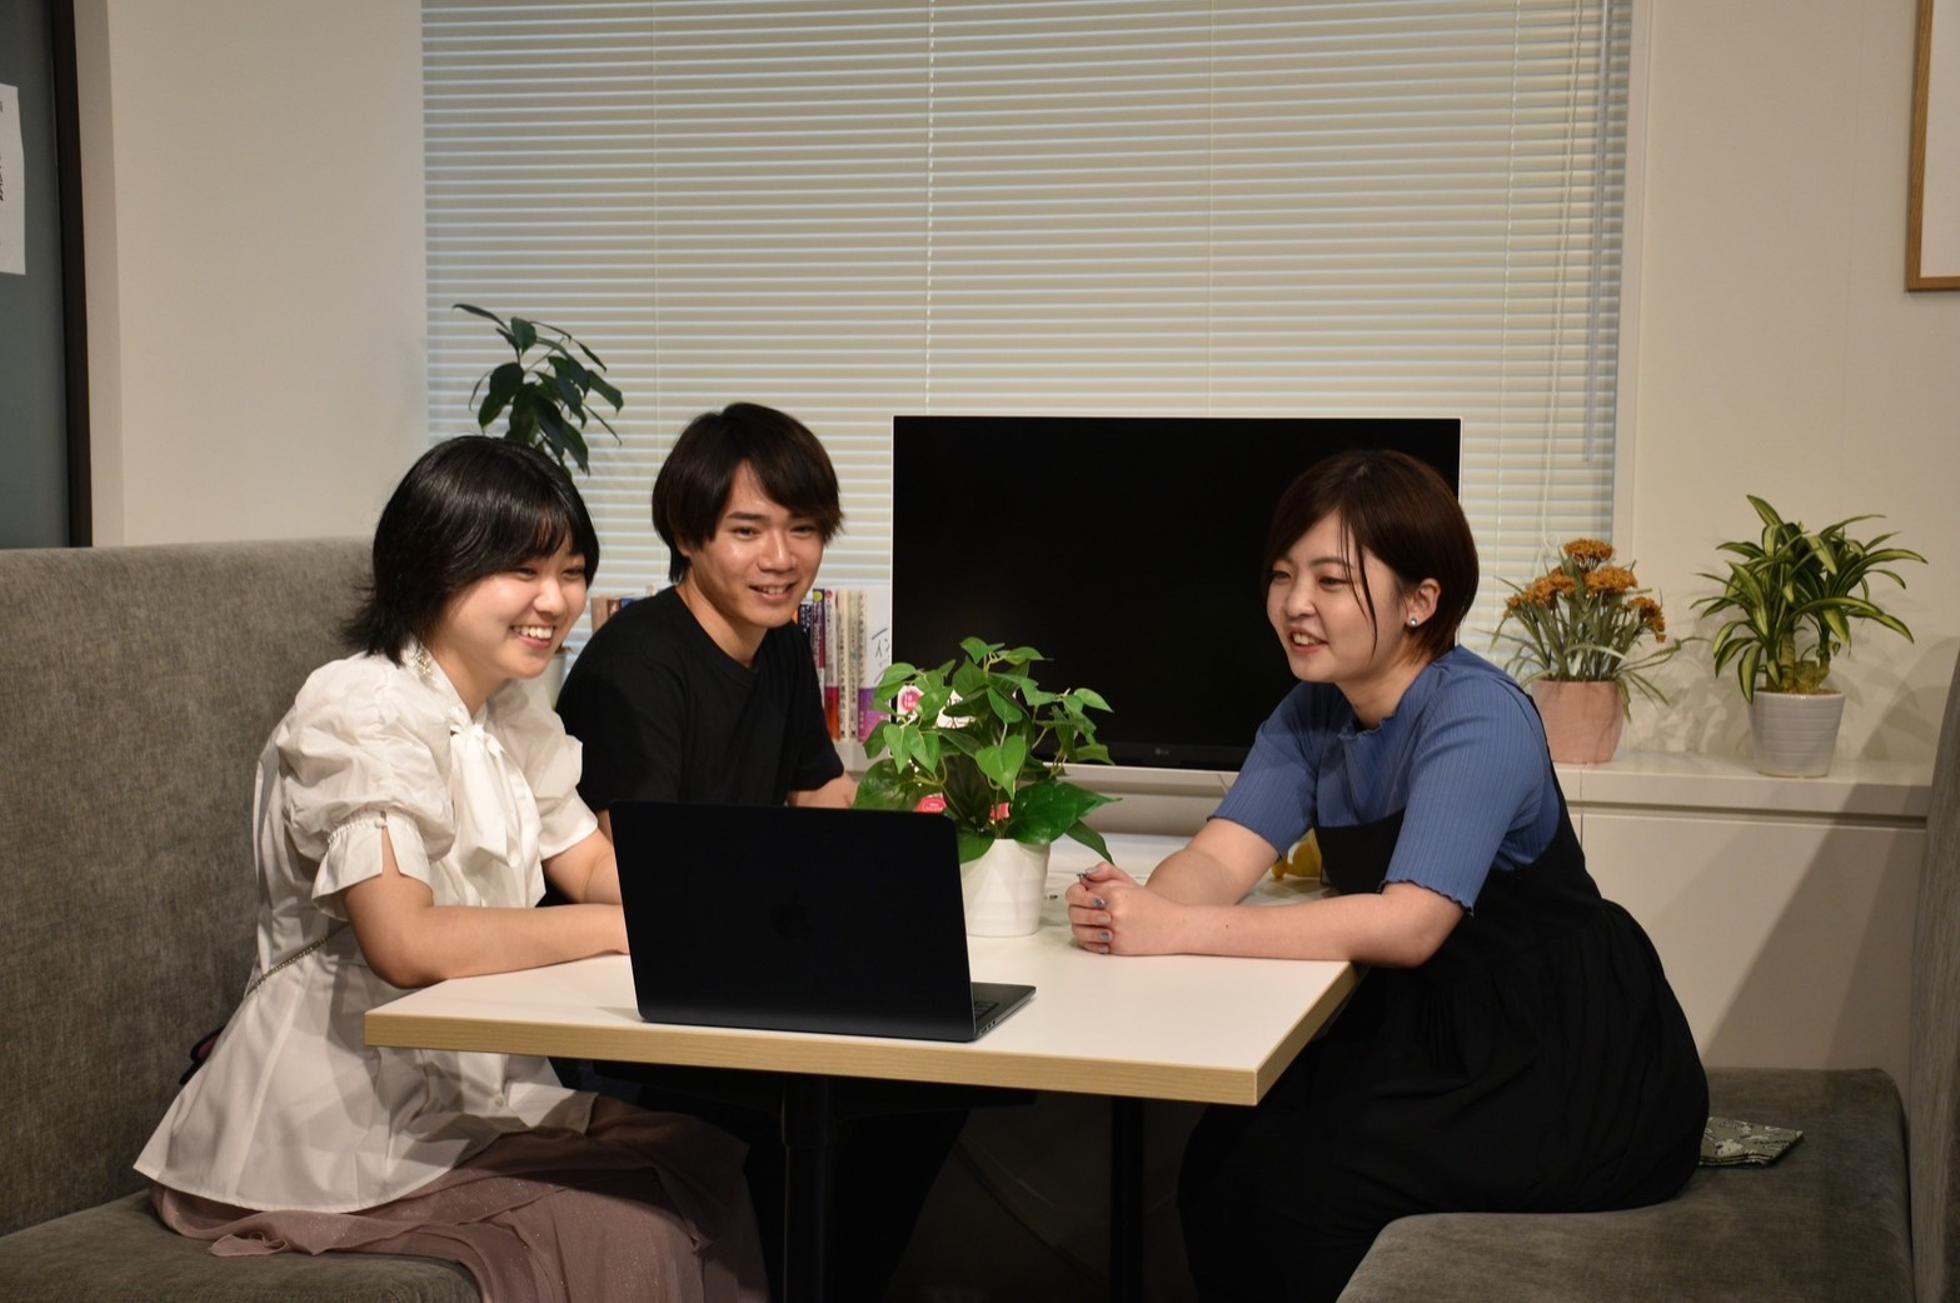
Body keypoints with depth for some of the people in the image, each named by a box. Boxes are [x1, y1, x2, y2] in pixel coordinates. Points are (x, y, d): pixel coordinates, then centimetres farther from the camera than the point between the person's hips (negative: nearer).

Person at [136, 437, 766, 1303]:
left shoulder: (510, 711, 10)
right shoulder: (363, 714, -19)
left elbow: (595, 867, 10)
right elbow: (407, 942, -30)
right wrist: (628, 927, -22)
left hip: (457, 1093, 9)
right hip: (334, 1128, -9)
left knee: (707, 1163, -4)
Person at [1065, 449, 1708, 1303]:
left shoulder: (1478, 719, -21)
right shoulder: (1310, 715, 2)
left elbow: (1409, 925, -31)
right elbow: (1219, 860, -8)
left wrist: (1180, 930, -36)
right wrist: (1138, 906, -32)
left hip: (1574, 1063, -7)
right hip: (1431, 1032, 7)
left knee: (1306, 1182, -20)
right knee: (1226, 1156, -11)